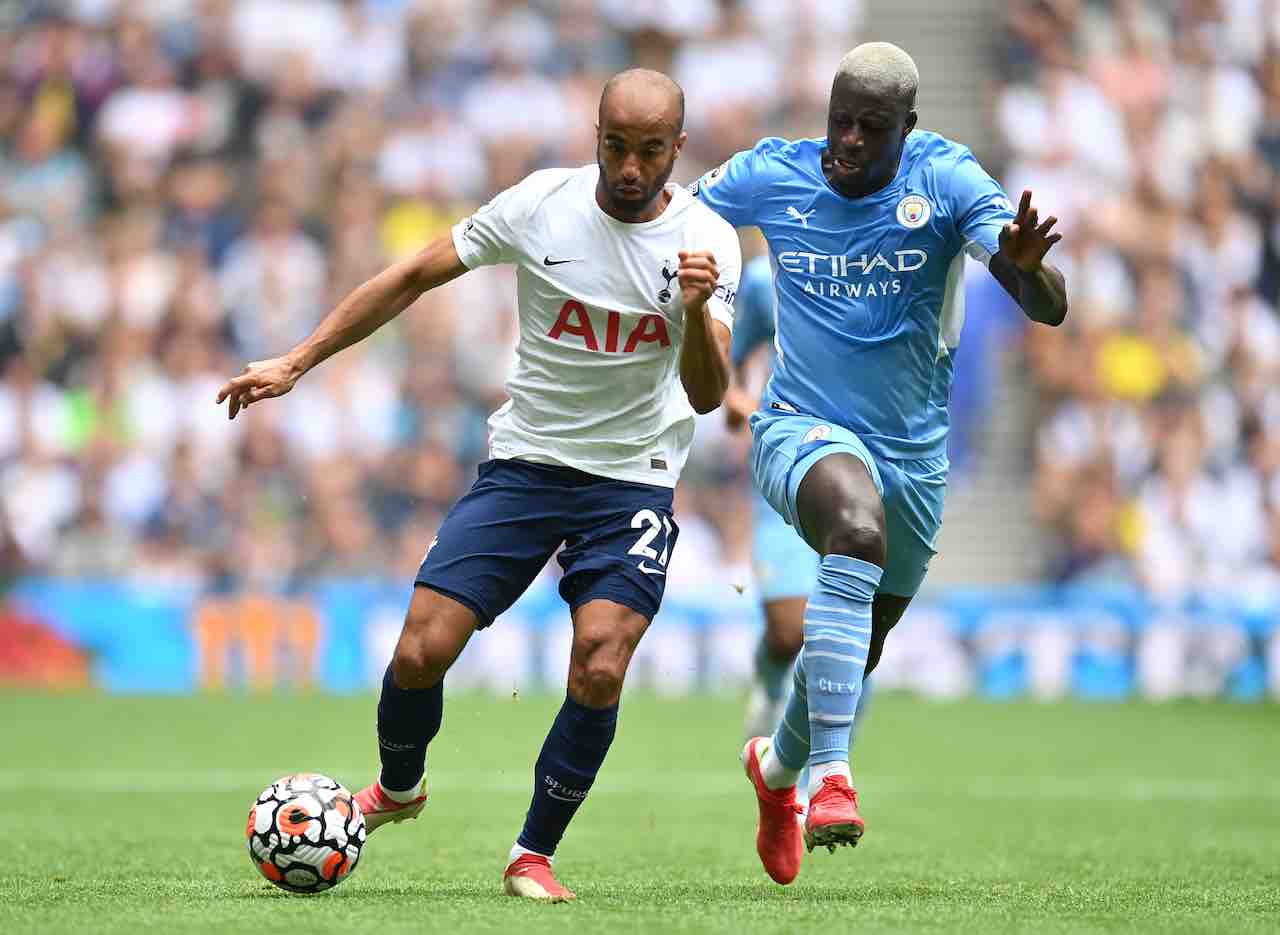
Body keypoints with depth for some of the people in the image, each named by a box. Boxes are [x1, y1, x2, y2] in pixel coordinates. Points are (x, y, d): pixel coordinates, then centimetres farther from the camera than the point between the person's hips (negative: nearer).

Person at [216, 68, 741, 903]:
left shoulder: (705, 242, -10)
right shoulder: (540, 205, -8)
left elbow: (708, 395, -16)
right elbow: (414, 278, 1)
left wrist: (697, 311, -37)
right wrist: (297, 363, 0)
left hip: (632, 483, -1)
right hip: (525, 461, 1)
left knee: (600, 670, -20)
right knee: (421, 652, -9)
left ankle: (535, 853, 0)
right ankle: (399, 788, 23)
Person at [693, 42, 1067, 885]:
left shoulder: (946, 180, -14)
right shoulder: (769, 177, -9)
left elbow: (1048, 309, -22)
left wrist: (1026, 266, -45)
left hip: (913, 455, 2)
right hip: (802, 430, -2)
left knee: (860, 648, 18)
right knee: (858, 529, -37)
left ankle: (780, 767, 52)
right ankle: (832, 773, -39)